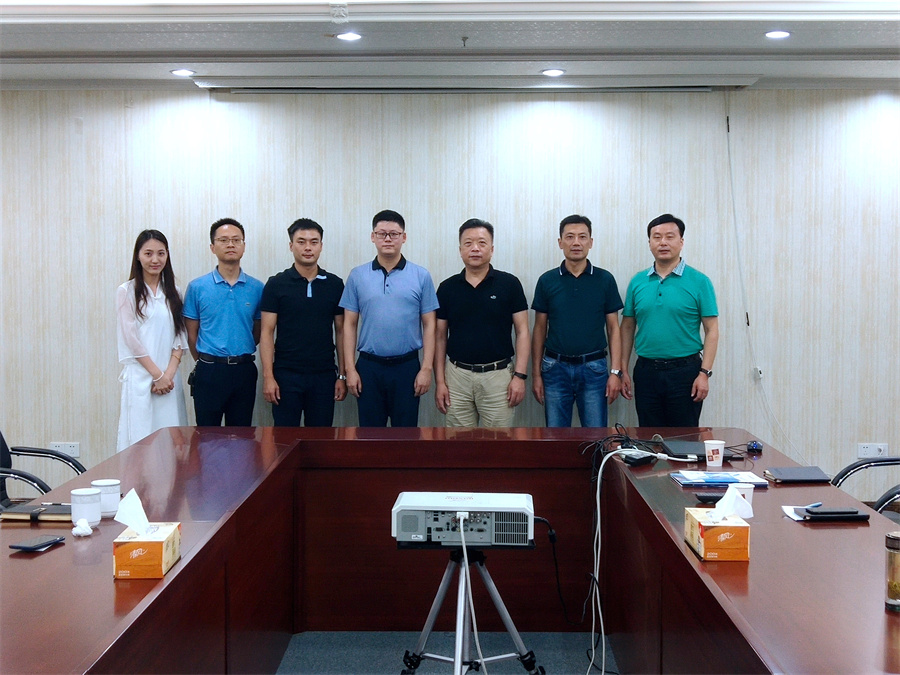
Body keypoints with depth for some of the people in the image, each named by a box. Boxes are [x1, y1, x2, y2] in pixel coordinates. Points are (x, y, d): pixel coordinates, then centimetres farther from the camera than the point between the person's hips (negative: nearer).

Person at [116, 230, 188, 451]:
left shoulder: (173, 293, 13)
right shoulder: (127, 291, 0)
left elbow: (180, 337, 8)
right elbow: (130, 338, -5)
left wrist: (169, 373, -6)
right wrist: (157, 374, -9)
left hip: (170, 378, 4)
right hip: (140, 377, -4)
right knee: (141, 438, -5)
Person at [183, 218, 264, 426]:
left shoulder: (257, 288, 3)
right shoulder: (197, 287, -1)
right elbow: (192, 333, 6)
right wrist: (206, 362, 10)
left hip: (244, 371, 2)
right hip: (209, 372, -1)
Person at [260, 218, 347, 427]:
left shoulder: (335, 285, 5)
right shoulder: (276, 284, -1)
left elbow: (341, 332, 8)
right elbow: (267, 333, -2)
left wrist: (343, 375, 2)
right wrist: (268, 376, -10)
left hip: (324, 375, 2)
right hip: (286, 375, -2)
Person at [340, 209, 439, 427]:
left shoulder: (421, 276, 1)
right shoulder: (357, 276, 3)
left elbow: (429, 325, 1)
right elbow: (350, 324, 4)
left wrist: (427, 368, -6)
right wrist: (350, 369, -3)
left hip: (407, 367, -1)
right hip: (369, 367, 1)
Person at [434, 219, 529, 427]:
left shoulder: (509, 284, -2)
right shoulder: (447, 288, 4)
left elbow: (522, 332, -2)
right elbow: (440, 337, 7)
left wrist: (520, 375, -10)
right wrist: (439, 381, 0)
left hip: (498, 376, -2)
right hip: (457, 376, 2)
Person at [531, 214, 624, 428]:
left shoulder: (605, 280, 2)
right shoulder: (547, 280, 3)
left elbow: (613, 327, 3)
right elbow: (540, 329, 6)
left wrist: (615, 371, -5)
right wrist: (536, 373, 2)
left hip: (594, 368, -1)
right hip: (556, 368, 1)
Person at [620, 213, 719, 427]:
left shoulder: (699, 281, -2)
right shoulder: (637, 282, 7)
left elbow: (712, 331, -4)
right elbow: (628, 328, 10)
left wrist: (704, 373, -12)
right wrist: (622, 370, 4)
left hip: (685, 371, -3)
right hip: (646, 371, 3)